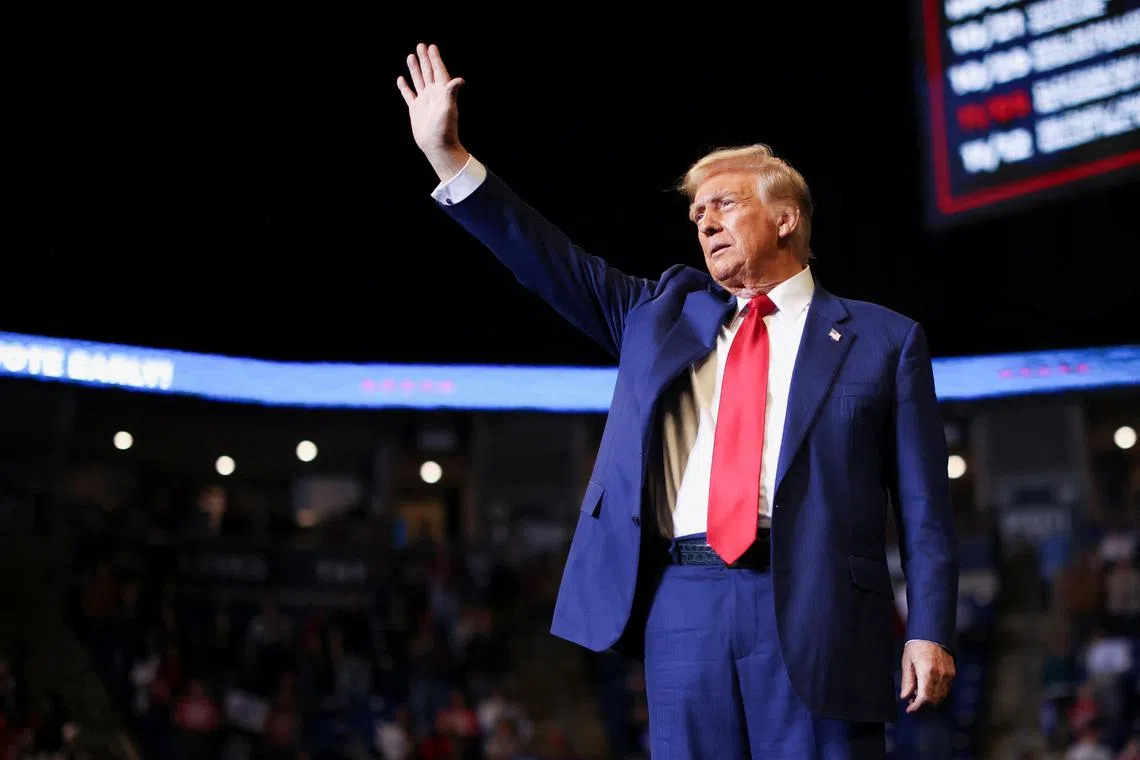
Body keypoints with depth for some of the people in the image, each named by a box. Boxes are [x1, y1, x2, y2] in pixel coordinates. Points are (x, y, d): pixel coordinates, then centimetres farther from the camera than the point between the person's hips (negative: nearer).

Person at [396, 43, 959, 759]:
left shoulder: (884, 339, 8)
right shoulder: (667, 311, 19)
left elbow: (923, 504, 4)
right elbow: (560, 267, 13)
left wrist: (930, 632, -4)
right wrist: (448, 155, 6)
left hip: (813, 609, -3)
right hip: (683, 603, 3)